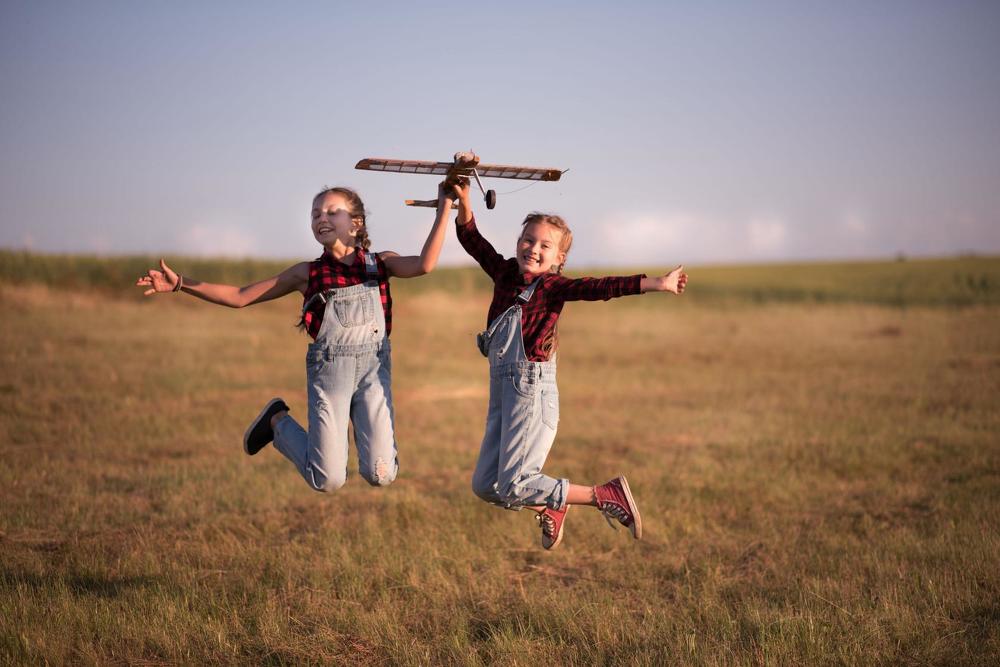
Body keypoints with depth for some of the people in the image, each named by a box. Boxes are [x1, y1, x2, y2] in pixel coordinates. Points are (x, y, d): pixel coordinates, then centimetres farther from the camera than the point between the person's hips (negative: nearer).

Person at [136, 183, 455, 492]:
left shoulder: (380, 262, 6)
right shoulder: (307, 273, 6)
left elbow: (424, 264, -15)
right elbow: (240, 297, 8)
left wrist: (444, 208, -17)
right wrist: (180, 283, 2)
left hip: (373, 367, 0)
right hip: (328, 370, 0)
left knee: (380, 475, -10)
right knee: (328, 481, -1)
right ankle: (278, 422, 27)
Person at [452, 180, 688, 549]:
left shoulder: (553, 286, -8)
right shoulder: (505, 273, 10)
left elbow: (600, 288, -20)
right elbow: (472, 240, 14)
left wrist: (655, 283, -32)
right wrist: (464, 201, 0)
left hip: (532, 391, -7)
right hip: (502, 389, 7)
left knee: (514, 486, -10)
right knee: (485, 485, 10)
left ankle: (607, 496, 1)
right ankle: (548, 509, 34)